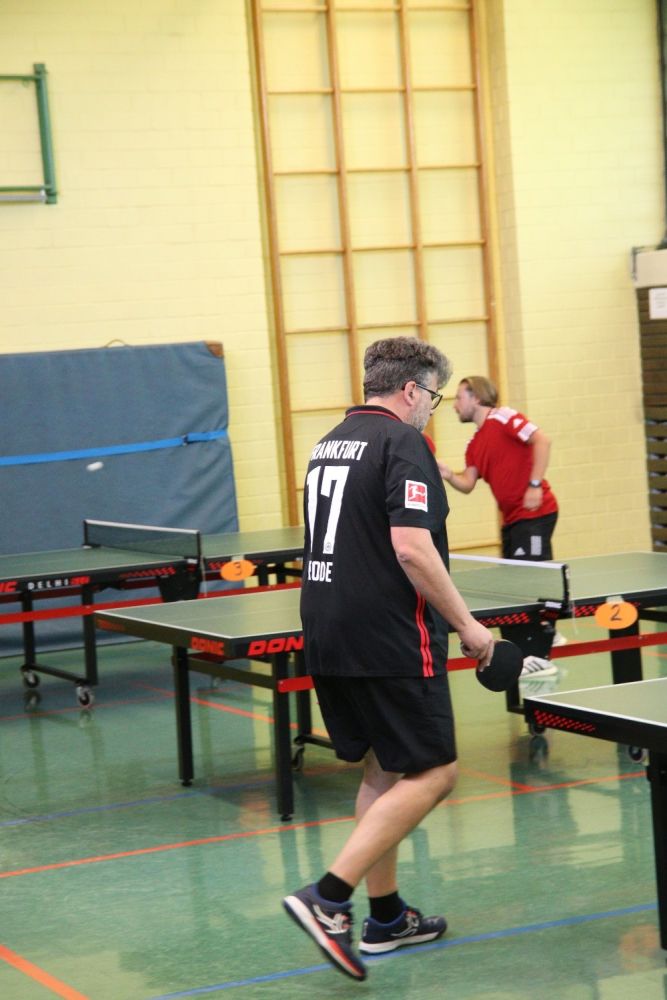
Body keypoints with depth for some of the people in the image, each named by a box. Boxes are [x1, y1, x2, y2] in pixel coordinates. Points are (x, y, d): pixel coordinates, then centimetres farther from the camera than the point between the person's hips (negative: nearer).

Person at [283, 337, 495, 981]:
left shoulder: (330, 444, 17)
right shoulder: (402, 443, -11)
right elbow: (411, 548, -21)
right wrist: (466, 623, -13)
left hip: (326, 639, 9)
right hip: (389, 641, -9)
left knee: (384, 770, 17)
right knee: (432, 774, -5)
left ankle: (385, 917, 20)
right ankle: (327, 898, -14)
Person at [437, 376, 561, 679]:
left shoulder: (503, 418, -8)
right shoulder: (475, 444, 16)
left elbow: (541, 440, -18)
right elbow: (467, 484, 8)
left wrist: (535, 485, -22)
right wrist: (447, 475, -11)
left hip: (535, 514, -9)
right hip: (512, 519, 9)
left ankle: (539, 657, -9)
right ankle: (545, 633, 30)